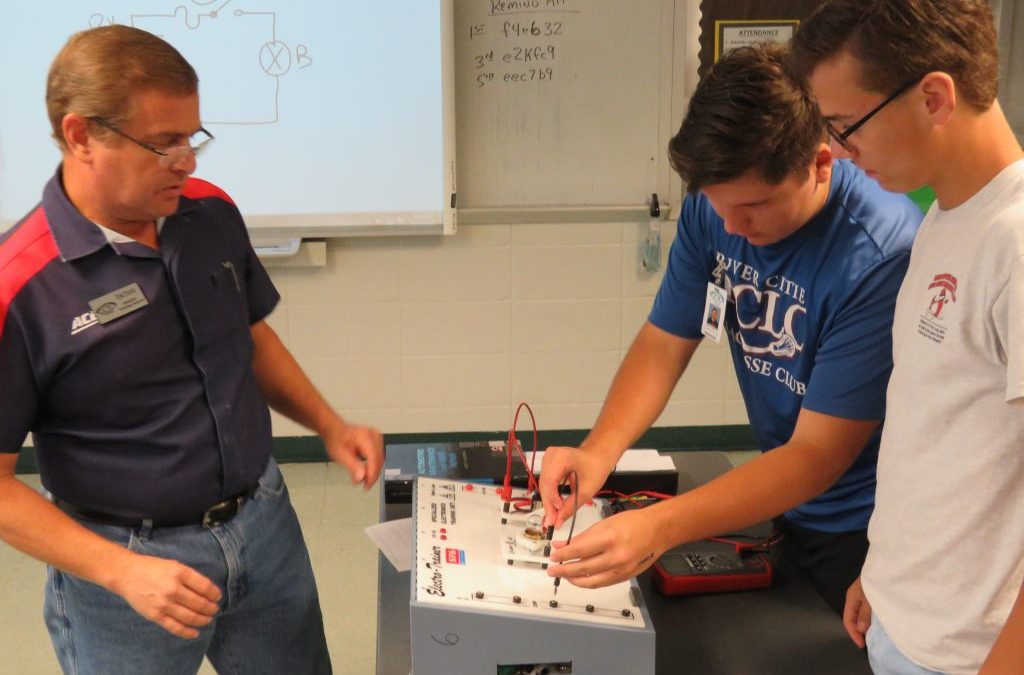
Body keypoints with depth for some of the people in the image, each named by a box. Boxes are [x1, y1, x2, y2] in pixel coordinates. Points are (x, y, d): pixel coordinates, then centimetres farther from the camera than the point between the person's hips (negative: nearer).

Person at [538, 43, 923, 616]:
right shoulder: (716, 206, -12)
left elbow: (819, 454, -31)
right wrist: (600, 450, -27)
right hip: (784, 505, 6)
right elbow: (665, 342, -7)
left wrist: (661, 527, -41)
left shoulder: (883, 252, -32)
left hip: (865, 531, -5)